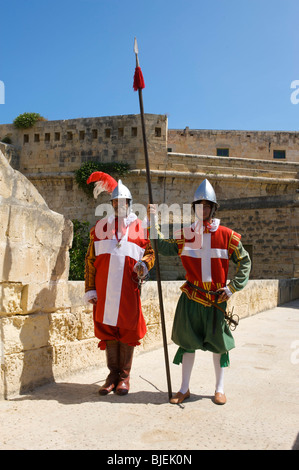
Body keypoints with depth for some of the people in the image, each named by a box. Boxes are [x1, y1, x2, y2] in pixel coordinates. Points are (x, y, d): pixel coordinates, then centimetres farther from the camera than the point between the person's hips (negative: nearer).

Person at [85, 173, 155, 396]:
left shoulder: (140, 227, 9)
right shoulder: (101, 226, 12)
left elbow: (150, 252, 14)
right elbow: (90, 259, 12)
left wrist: (144, 264, -10)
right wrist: (90, 288, 5)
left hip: (129, 288, -1)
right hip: (105, 288, 2)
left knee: (127, 330, 3)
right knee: (107, 329, 6)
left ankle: (124, 375, 16)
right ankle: (113, 374, 19)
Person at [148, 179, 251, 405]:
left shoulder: (227, 235, -3)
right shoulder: (185, 234, 1)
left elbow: (245, 262, 4)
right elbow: (163, 247, -1)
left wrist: (233, 287, -3)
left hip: (217, 299, -1)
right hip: (191, 299, 1)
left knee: (219, 343, 10)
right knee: (187, 342, 8)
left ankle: (220, 389, 27)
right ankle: (184, 389, 22)